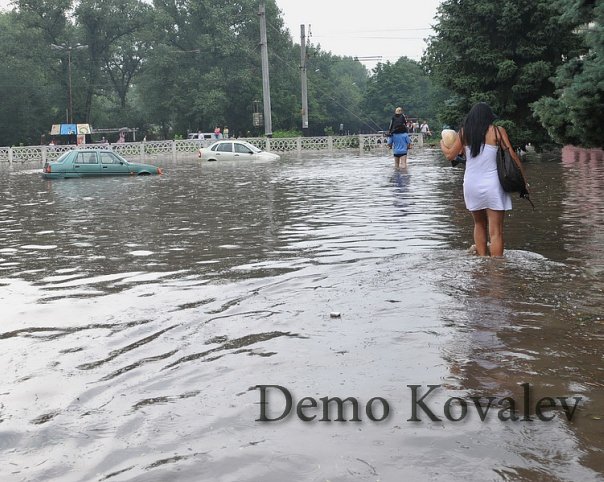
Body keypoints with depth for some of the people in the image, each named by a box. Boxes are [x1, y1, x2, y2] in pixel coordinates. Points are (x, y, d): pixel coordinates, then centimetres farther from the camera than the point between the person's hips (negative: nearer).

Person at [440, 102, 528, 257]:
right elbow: (512, 156, -4)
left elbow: (450, 155, 11)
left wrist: (442, 145, 32)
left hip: (471, 184, 3)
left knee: (479, 224, 22)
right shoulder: (498, 131, -3)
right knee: (495, 231, -2)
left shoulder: (464, 132, 4)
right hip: (492, 185, -3)